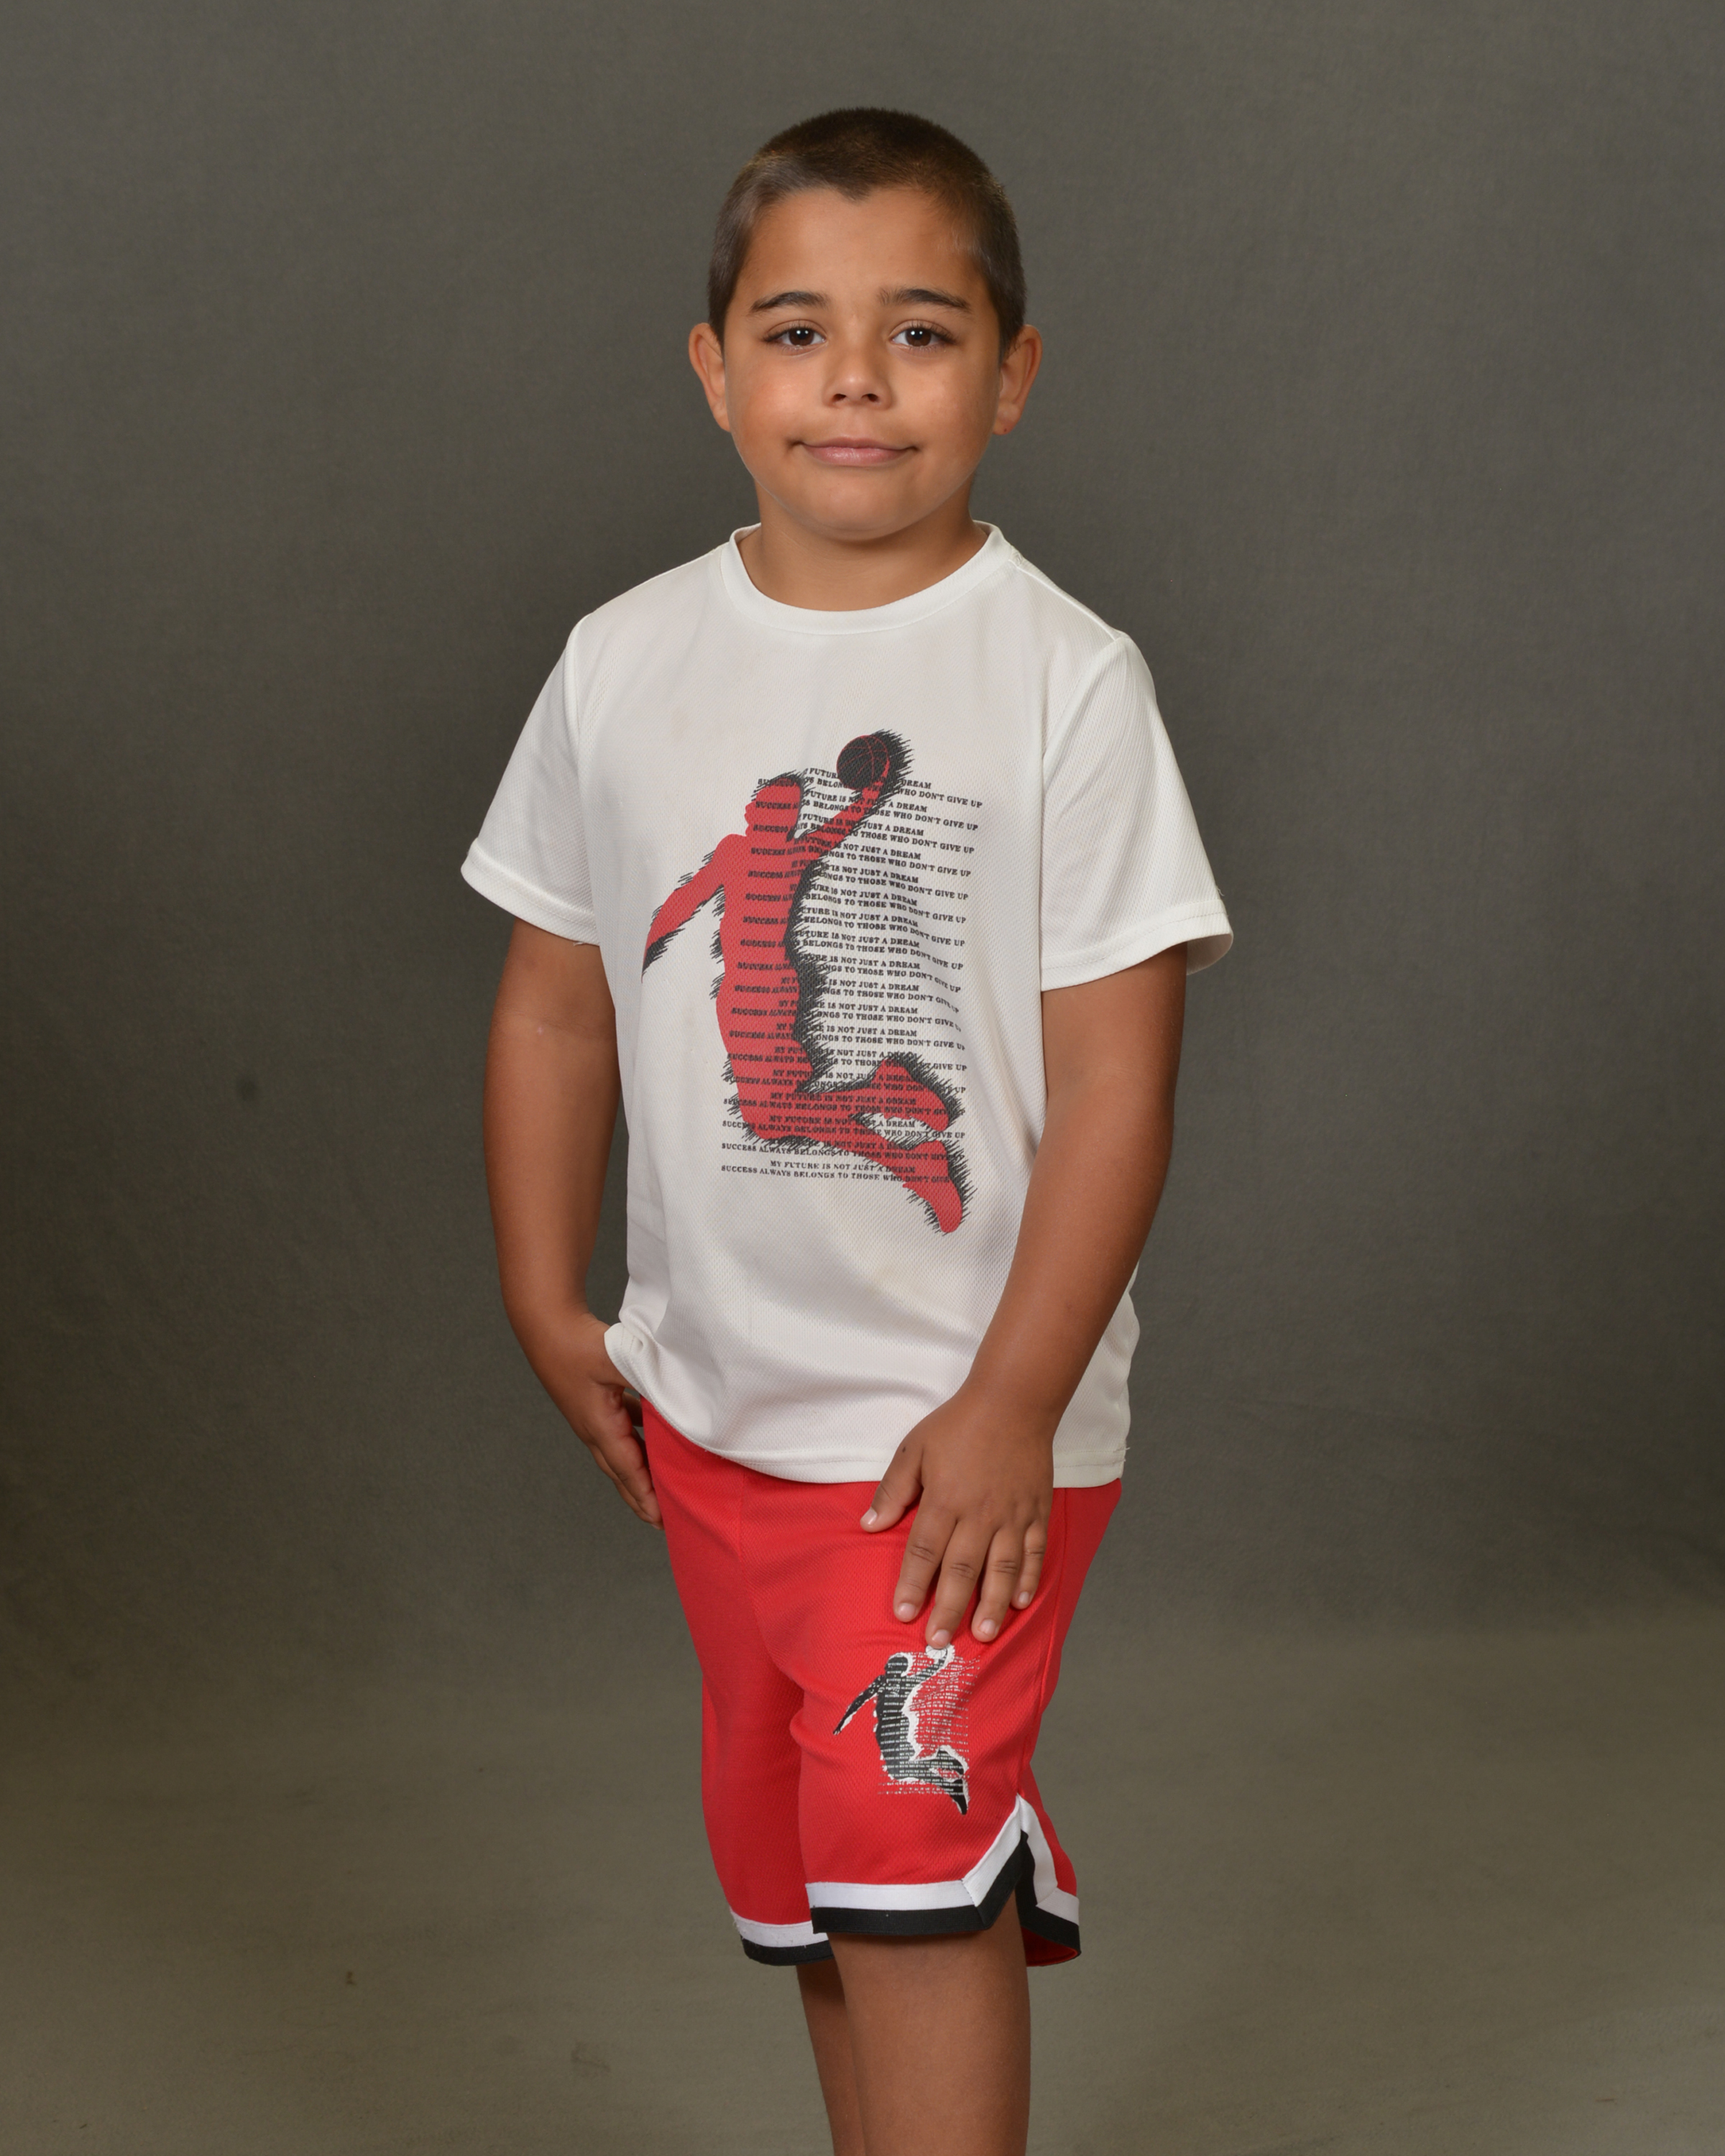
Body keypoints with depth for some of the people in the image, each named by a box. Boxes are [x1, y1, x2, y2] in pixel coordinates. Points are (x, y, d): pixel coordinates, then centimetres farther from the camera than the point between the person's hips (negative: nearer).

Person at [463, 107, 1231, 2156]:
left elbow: (1116, 1077, -12)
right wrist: (548, 1307, 7)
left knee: (905, 1853, -11)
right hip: (717, 1400, 5)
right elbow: (555, 1005, 11)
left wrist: (1013, 1403, -14)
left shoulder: (1064, 679, -11)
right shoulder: (625, 664, 2)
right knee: (800, 1868, 16)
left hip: (967, 1412, -5)